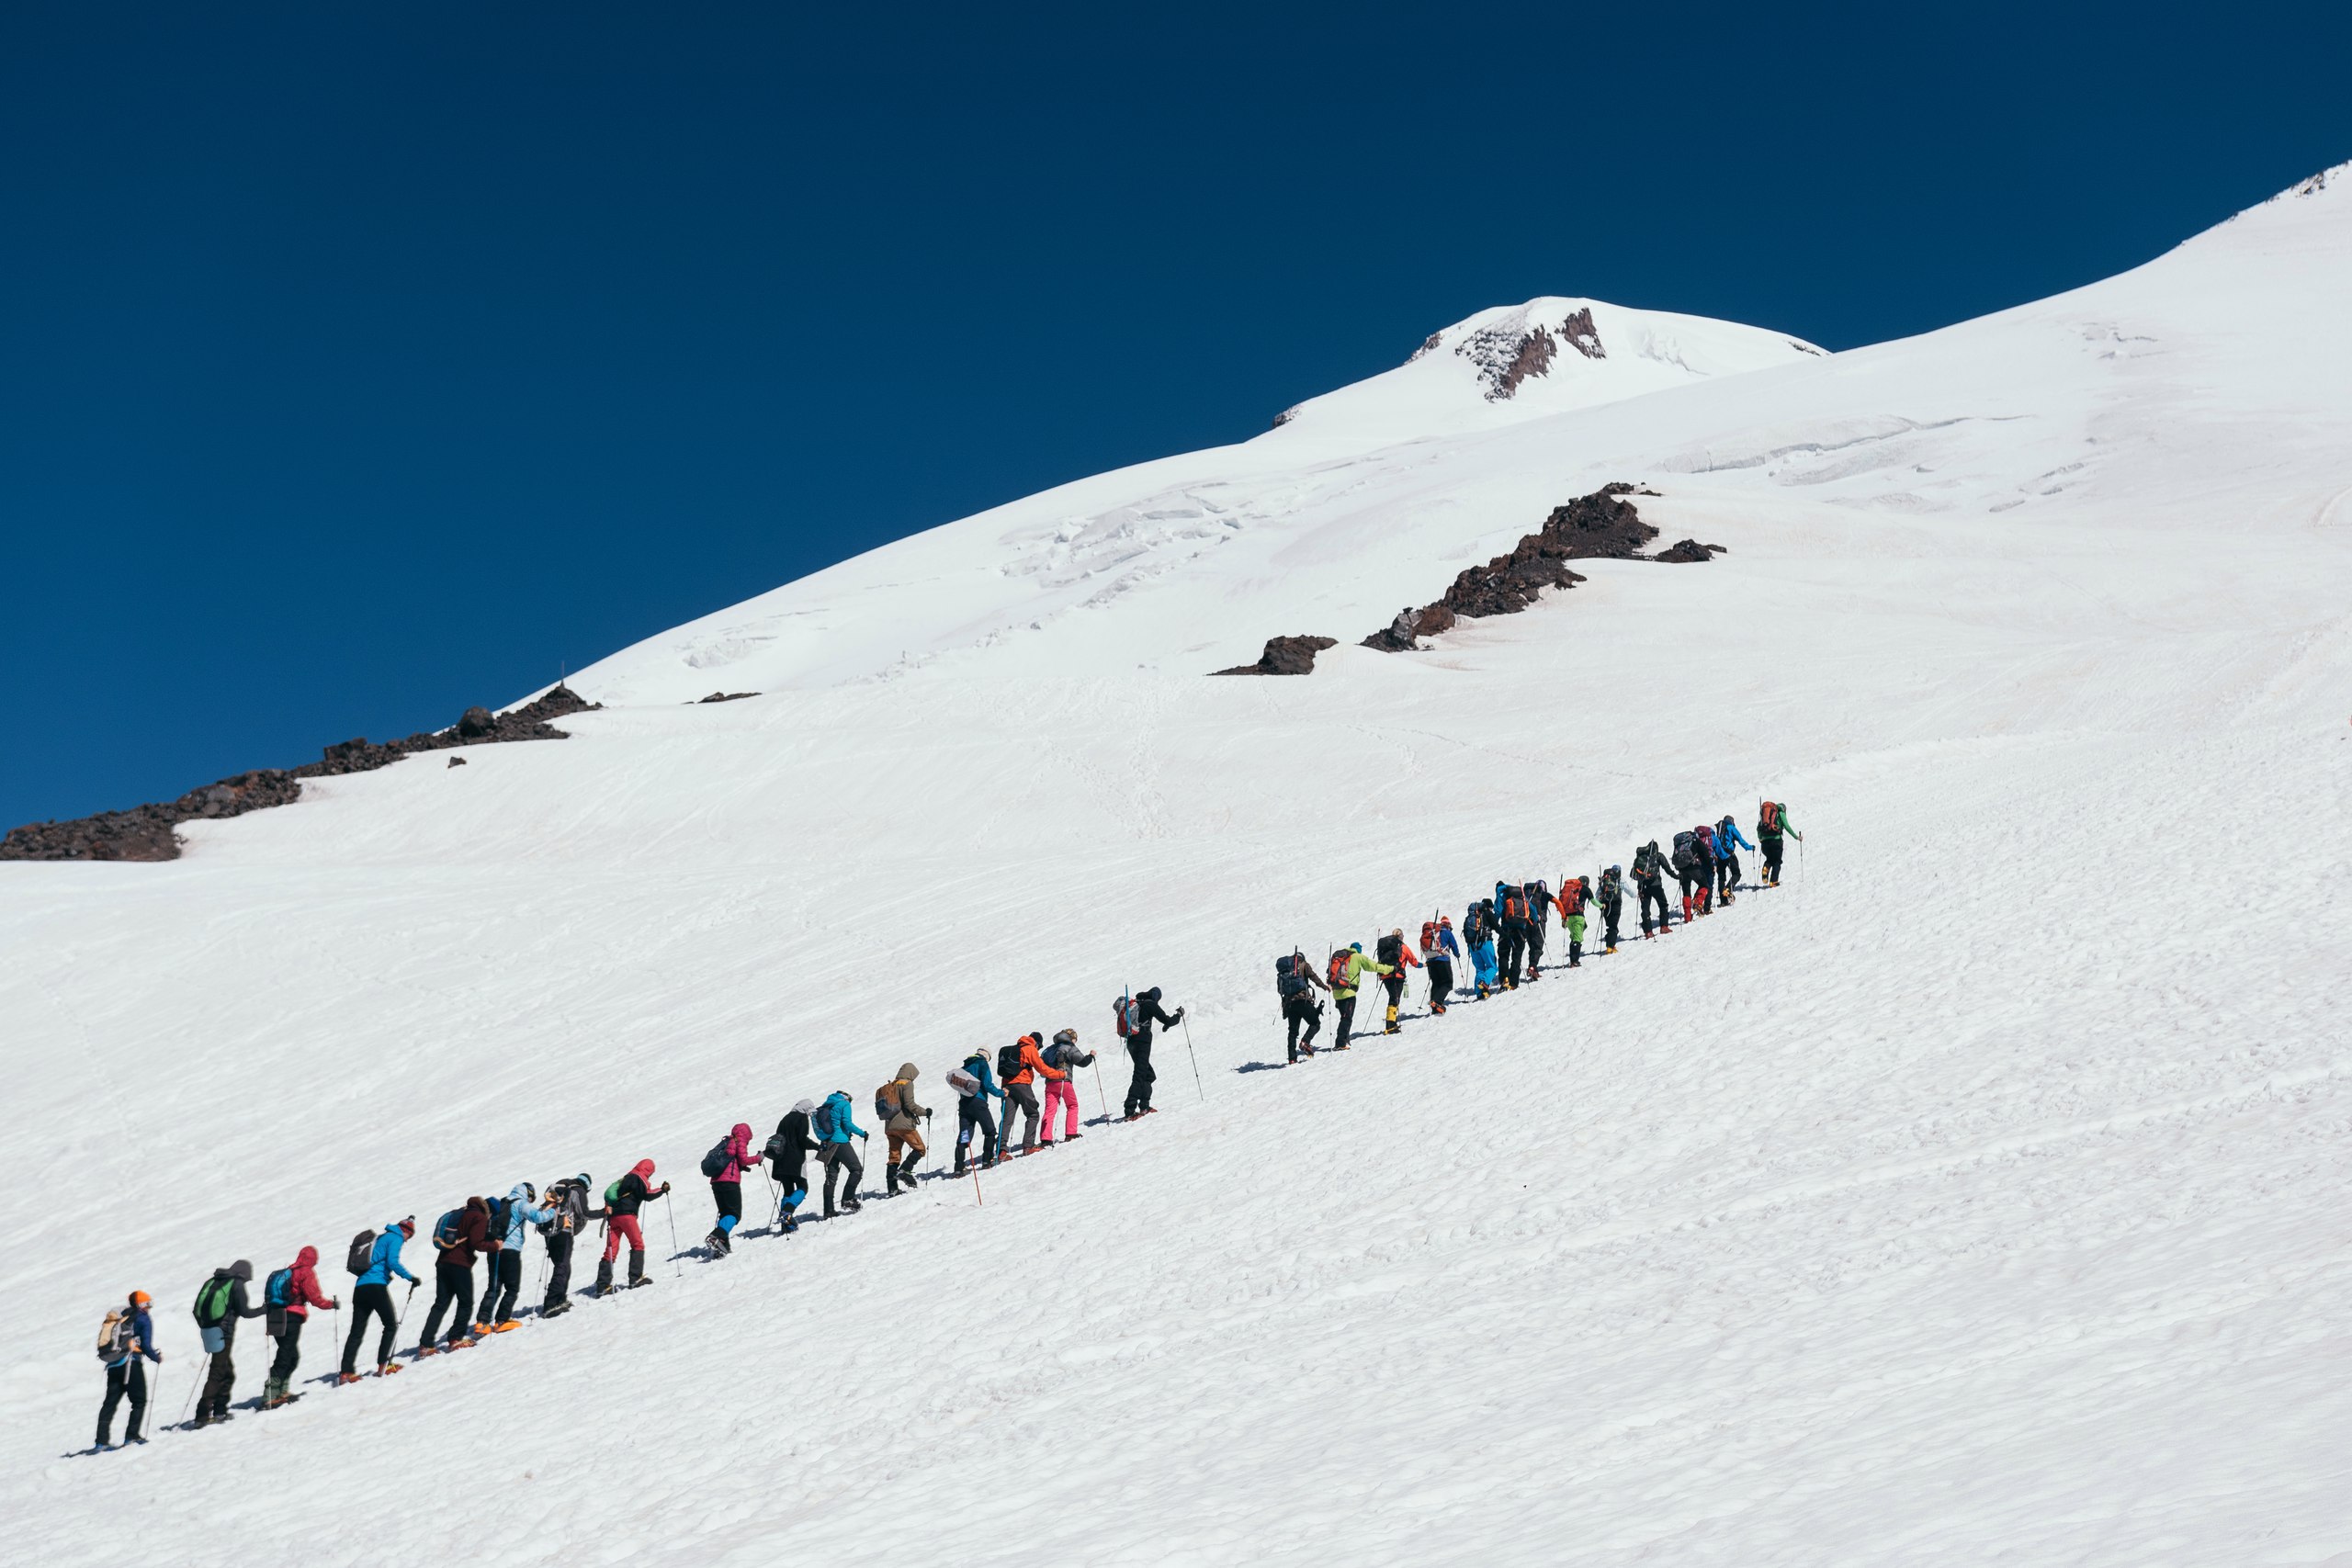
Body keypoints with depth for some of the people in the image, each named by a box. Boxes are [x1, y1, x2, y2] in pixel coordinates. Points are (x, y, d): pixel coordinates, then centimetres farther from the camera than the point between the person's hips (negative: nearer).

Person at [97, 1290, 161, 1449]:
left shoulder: (120, 1319, 18)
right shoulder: (144, 1320, 0)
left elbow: (105, 1343, 17)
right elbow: (146, 1346, -8)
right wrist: (157, 1357, 9)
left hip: (113, 1365, 5)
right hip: (131, 1364, -5)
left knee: (110, 1402, 6)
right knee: (139, 1400, 5)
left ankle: (102, 1440, -1)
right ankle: (131, 1435, -5)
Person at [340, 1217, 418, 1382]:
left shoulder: (381, 1237, 25)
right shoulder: (395, 1238, 1)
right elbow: (393, 1262, -13)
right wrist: (411, 1278, -9)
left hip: (360, 1287, 7)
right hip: (377, 1286, -7)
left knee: (357, 1332, 5)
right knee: (391, 1325, 5)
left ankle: (346, 1371, -4)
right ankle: (383, 1365, -4)